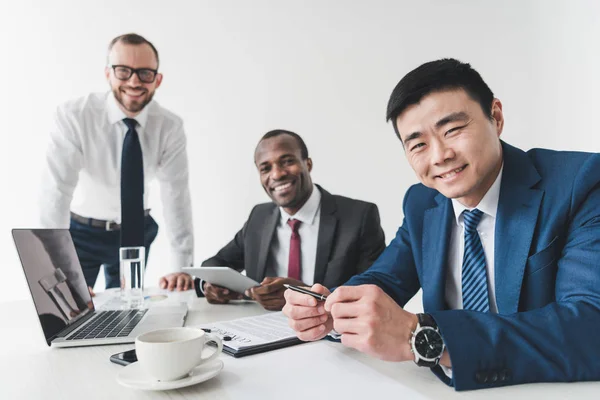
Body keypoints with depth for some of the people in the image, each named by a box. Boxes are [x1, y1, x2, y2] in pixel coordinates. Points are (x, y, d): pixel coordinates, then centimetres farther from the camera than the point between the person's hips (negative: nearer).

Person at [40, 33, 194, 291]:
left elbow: (176, 196, -17)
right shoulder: (74, 116, -23)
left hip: (137, 231, 2)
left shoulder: (170, 126, -15)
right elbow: (57, 192, -28)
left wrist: (182, 268, -24)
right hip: (80, 232, -2)